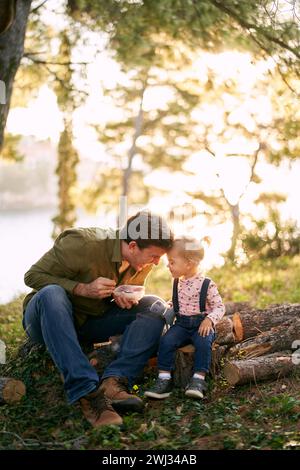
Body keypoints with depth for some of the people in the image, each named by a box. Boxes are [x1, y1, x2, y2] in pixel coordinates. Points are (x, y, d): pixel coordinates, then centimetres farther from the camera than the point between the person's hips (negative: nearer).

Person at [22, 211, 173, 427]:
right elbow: (33, 276, -18)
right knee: (52, 294, -39)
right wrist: (83, 289, -29)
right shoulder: (83, 244, -24)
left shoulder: (143, 261, -5)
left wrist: (124, 298, -12)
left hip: (93, 323, 5)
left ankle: (113, 381, -32)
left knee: (152, 305, -16)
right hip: (51, 319, -5)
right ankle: (87, 393, -46)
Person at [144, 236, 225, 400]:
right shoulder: (177, 283, 10)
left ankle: (199, 379, -26)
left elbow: (219, 306, -5)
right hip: (181, 324, 4)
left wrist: (209, 319, -22)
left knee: (204, 342, -34)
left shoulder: (207, 284, -7)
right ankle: (164, 379, -20)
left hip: (201, 324, -4)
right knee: (166, 341, -22)